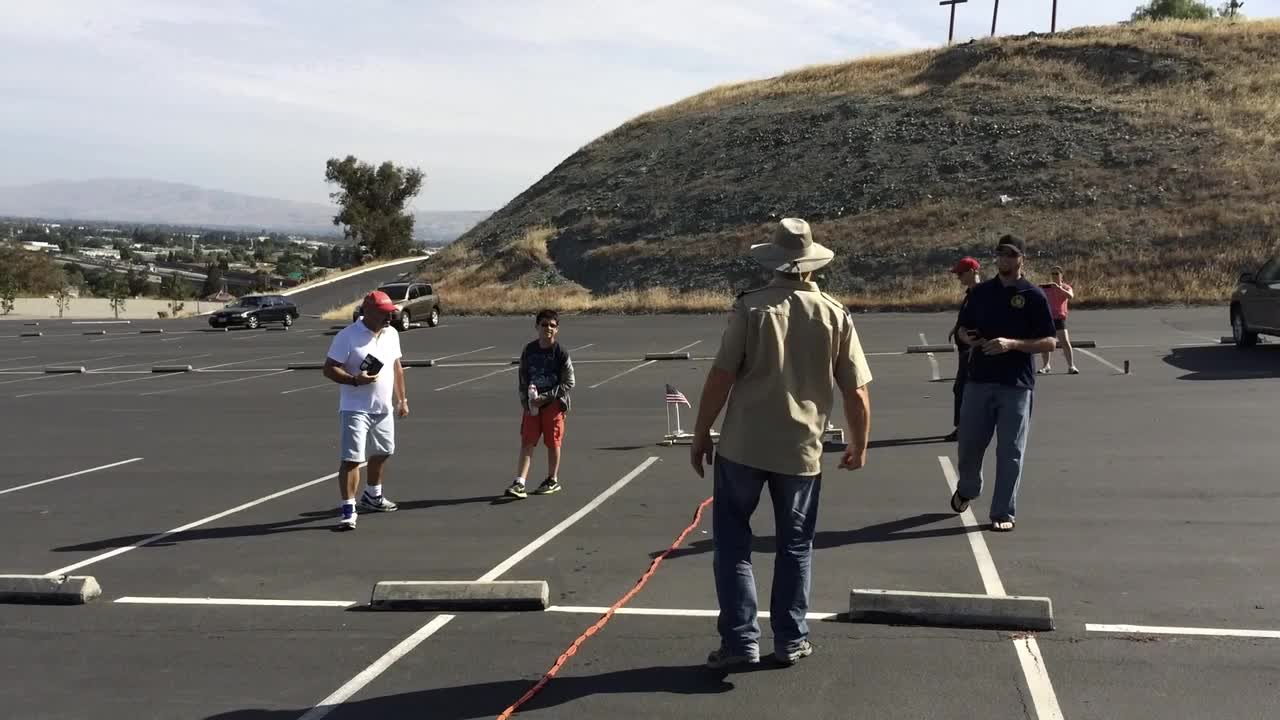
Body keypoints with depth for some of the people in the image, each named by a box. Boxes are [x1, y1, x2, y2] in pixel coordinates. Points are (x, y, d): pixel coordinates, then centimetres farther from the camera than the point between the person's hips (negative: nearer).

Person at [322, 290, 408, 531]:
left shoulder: (392, 334, 7)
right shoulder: (347, 336, -15)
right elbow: (329, 368, -14)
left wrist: (402, 399, 16)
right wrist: (354, 380, -29)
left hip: (384, 409, 7)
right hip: (355, 409, -7)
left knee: (381, 453, 21)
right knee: (351, 458, -12)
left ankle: (373, 496, 42)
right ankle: (348, 510, -10)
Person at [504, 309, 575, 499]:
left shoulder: (560, 353, -9)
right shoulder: (529, 351, 2)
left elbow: (569, 383, -9)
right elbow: (522, 378, 9)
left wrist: (545, 397, -15)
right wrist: (526, 401, -3)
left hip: (554, 404, -3)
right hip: (532, 405, 3)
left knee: (553, 442, 7)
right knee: (527, 442, -2)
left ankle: (552, 480, 22)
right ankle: (519, 483, -5)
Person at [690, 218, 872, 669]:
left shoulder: (751, 307, -9)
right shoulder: (835, 315, -1)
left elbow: (721, 377, -11)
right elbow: (857, 392, 0)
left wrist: (701, 432, 1)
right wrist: (859, 446, 14)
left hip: (742, 445, -2)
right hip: (801, 449, 2)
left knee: (732, 541, 11)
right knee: (795, 546, 16)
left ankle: (740, 638, 9)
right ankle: (790, 640, 21)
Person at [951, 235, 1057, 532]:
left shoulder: (1033, 296, -2)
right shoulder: (981, 292, 9)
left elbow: (1049, 342, -4)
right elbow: (963, 328, 18)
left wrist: (1012, 344, -18)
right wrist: (967, 337, -6)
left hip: (1016, 385, -3)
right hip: (979, 380, 3)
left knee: (1010, 452, 0)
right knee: (969, 445, 9)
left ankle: (1003, 513, 10)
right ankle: (967, 490, 38)